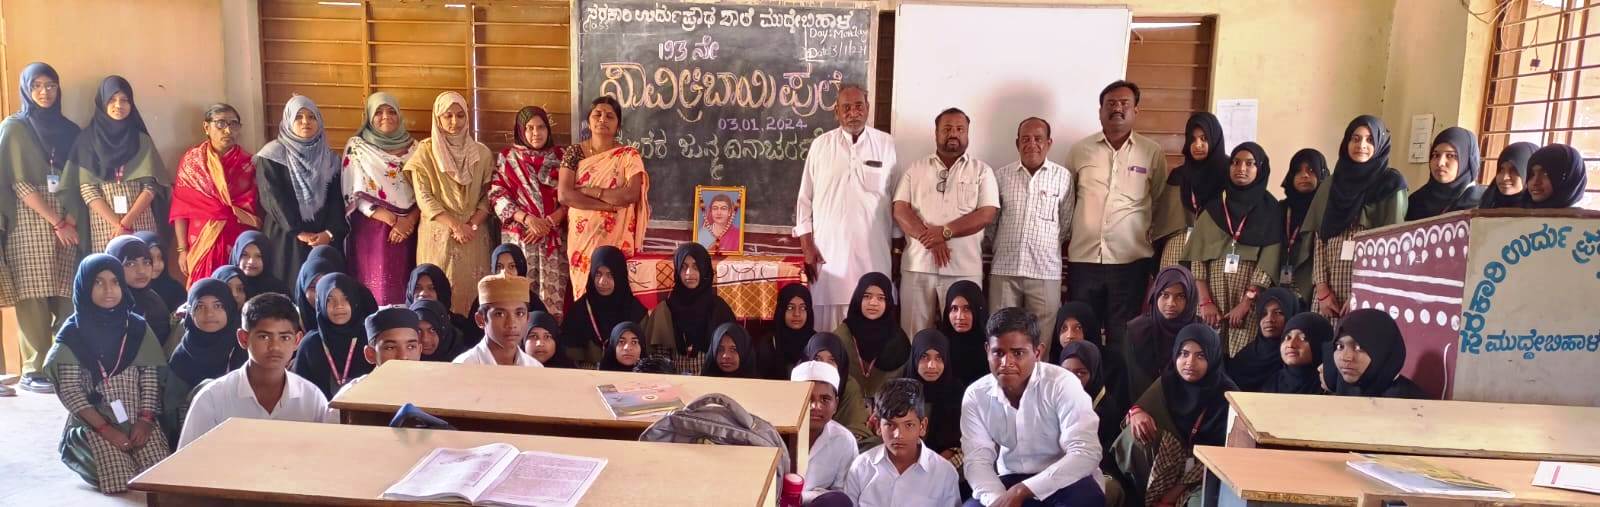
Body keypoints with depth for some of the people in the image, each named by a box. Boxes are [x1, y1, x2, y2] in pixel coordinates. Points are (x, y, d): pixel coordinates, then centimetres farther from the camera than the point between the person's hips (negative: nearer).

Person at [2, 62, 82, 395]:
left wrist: (71, 218, -3)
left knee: (67, 300, -2)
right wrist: (56, 222, -9)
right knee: (34, 301, -5)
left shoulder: (69, 130, 16)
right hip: (30, 223, -4)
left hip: (66, 224, 4)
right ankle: (33, 372, -1)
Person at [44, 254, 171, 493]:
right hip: (95, 425, -2)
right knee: (119, 482, -17)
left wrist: (145, 420, -11)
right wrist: (106, 429, -14)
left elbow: (150, 376, 2)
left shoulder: (137, 326, 3)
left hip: (139, 421, 2)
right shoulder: (72, 334, -4)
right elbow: (69, 391, -8)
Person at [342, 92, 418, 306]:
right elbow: (357, 195, -4)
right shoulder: (357, 146, 2)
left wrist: (409, 220, -10)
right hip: (372, 229, -2)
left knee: (405, 288, 1)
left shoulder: (412, 147, 10)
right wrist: (393, 220, -12)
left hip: (409, 228, 2)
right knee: (377, 287, -5)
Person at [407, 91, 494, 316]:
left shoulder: (481, 153, 8)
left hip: (473, 235, 2)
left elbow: (488, 195, 7)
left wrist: (472, 225, -10)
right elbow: (424, 198, -4)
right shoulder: (425, 151, 2)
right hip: (438, 234, -2)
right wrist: (455, 225, -15)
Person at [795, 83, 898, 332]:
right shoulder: (820, 145, 5)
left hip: (873, 251, 0)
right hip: (829, 250, 0)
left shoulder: (887, 145, 4)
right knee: (827, 320, 1)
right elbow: (805, 198, 6)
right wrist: (807, 245, 1)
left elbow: (899, 200, 7)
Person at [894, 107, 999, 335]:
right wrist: (931, 241, -14)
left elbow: (987, 214, -4)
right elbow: (900, 211, 0)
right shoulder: (916, 168, 10)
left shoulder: (982, 171, 8)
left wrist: (945, 232, -15)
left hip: (964, 268, -1)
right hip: (917, 265, 1)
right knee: (914, 334, 4)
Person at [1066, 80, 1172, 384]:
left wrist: (1147, 236, 7)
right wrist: (1067, 236, 8)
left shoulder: (1152, 153, 3)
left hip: (1130, 259, -1)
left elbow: (1160, 204, 10)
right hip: (1083, 258, 1)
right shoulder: (1080, 150, 5)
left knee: (1122, 338, 5)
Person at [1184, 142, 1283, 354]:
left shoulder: (1270, 209, 4)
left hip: (1250, 305, -2)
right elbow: (1197, 257, 2)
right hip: (1212, 301, 2)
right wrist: (1205, 301, -7)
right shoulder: (1213, 207, 9)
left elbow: (1269, 263, -5)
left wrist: (1245, 303, -12)